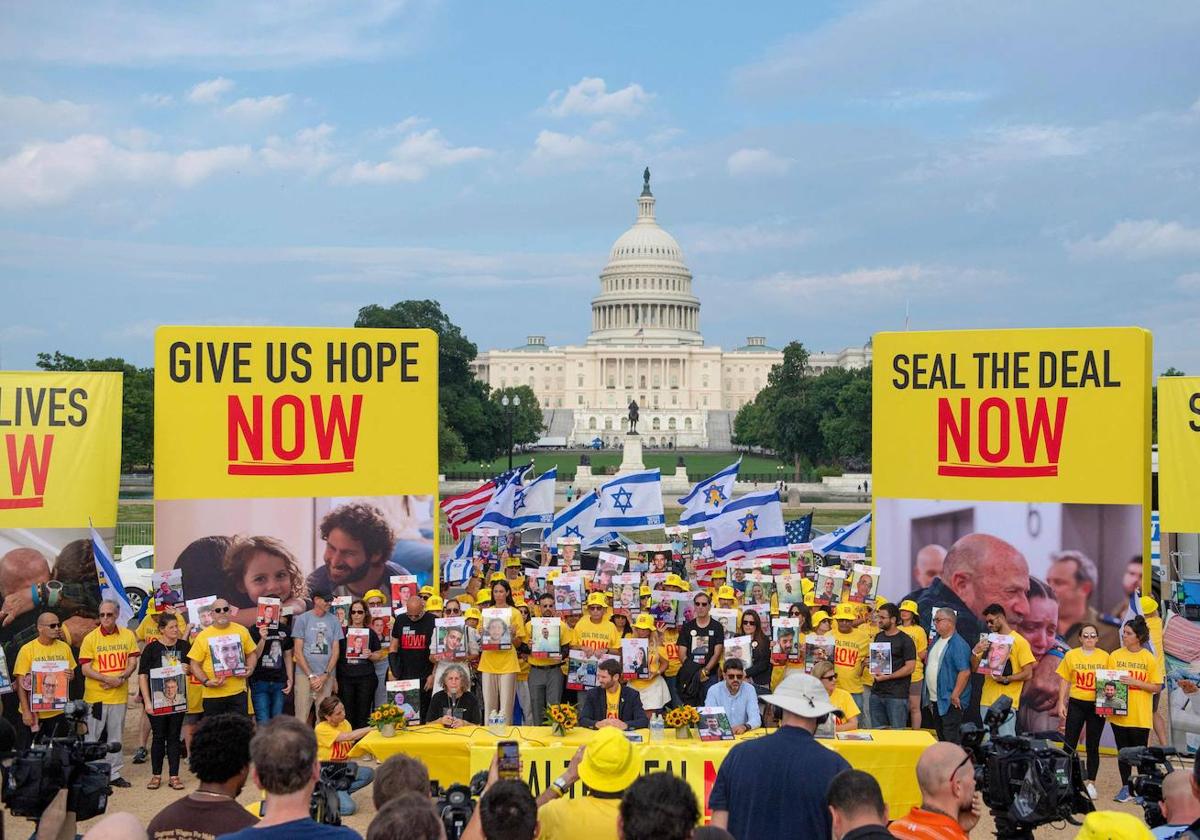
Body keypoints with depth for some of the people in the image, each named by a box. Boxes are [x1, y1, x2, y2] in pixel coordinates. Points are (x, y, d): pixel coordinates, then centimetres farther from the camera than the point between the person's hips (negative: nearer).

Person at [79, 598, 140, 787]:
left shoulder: (128, 635, 3)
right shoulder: (90, 638, -5)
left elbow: (132, 663, 5)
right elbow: (85, 669, -7)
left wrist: (121, 678, -13)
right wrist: (107, 679, -18)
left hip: (119, 694, 3)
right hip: (95, 695, -3)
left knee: (116, 736, 10)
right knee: (92, 736, 0)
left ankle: (114, 773, 19)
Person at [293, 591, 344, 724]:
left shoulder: (334, 621, 8)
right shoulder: (302, 619, 2)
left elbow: (335, 651, 8)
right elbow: (297, 651, 1)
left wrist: (325, 675, -4)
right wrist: (311, 676, -6)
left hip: (327, 676, 2)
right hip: (305, 674, -2)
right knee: (301, 717, -4)